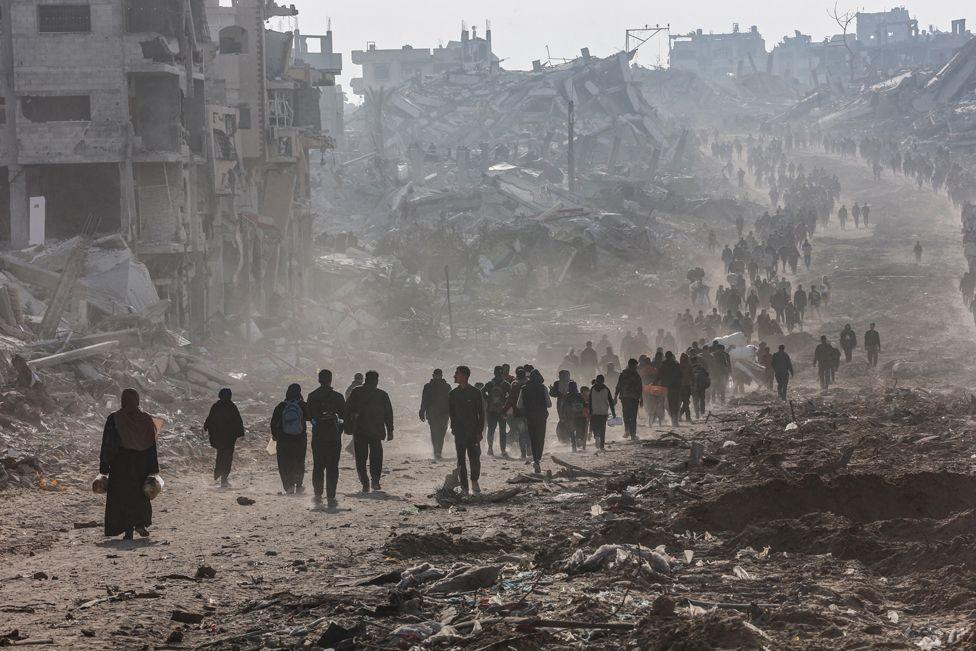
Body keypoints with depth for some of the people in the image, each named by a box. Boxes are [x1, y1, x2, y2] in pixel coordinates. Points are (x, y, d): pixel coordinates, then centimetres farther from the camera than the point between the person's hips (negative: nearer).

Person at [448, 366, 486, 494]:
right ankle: (464, 487, 1)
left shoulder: (475, 393, -1)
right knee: (461, 460, -3)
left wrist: (480, 431, -6)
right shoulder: (453, 394, 7)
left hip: (473, 432, -2)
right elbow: (451, 412, 13)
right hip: (459, 432, 2)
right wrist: (453, 427, 4)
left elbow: (481, 413, 0)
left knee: (475, 458, -1)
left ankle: (474, 481, 22)